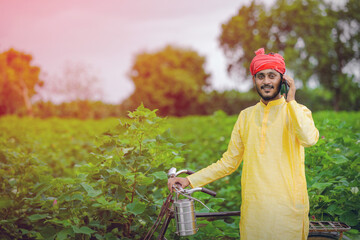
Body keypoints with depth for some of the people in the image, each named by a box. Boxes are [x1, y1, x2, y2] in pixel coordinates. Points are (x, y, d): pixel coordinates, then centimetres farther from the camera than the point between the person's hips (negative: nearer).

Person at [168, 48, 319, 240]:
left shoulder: (298, 112, 0)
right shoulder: (246, 116, 10)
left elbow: (309, 139, -23)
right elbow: (229, 162, 13)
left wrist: (290, 101, -13)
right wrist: (190, 180, 7)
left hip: (288, 207, -3)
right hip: (253, 208, 3)